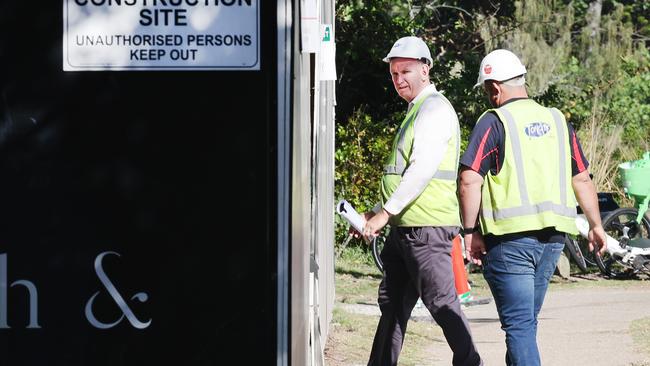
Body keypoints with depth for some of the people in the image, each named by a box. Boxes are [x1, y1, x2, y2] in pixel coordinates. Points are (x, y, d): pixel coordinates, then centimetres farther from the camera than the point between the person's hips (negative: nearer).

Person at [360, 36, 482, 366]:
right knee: (392, 302, 13)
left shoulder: (435, 108, -11)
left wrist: (386, 212, -22)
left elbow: (423, 169, -22)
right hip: (404, 228, 10)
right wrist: (377, 214, 21)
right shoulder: (415, 112, 20)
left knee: (441, 301, -9)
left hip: (427, 227, -10)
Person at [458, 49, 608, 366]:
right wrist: (595, 226, 22)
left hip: (510, 238, -6)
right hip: (553, 236, 6)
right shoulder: (556, 121, 11)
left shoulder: (493, 122, -6)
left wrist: (471, 232, -7)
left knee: (519, 323, -5)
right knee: (527, 319, 19)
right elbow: (582, 178, 14)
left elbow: (470, 181, -14)